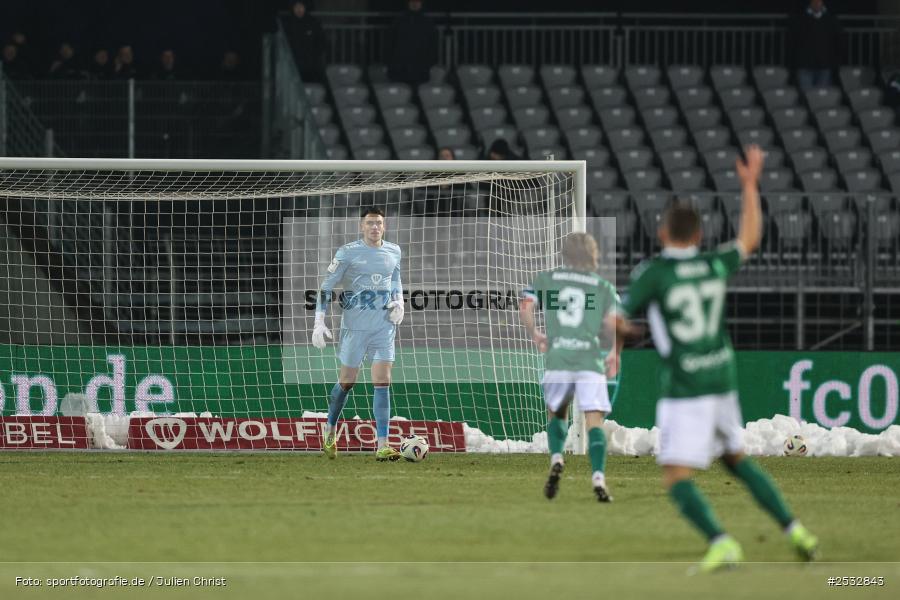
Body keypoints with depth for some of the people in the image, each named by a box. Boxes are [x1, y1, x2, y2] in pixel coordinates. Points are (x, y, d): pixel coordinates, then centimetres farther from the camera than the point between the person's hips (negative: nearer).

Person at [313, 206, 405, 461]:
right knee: (347, 381, 6)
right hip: (355, 324, -3)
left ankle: (382, 446, -13)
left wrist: (399, 302, 6)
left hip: (384, 325, 3)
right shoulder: (348, 252, -5)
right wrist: (319, 322, -12)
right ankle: (330, 432, 31)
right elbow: (326, 287, -4)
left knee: (383, 381, -9)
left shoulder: (393, 251, 8)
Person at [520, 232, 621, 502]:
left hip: (557, 359, 1)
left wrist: (535, 335, 17)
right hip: (591, 361, -1)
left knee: (557, 414, 22)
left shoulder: (546, 279, 11)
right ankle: (598, 477, -20)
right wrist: (615, 353, 13)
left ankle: (556, 459, -3)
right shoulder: (603, 287, 9)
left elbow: (525, 308, 1)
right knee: (594, 421, -3)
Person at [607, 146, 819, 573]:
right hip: (722, 380, 6)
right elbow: (750, 240, 23)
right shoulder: (715, 266, 3)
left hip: (683, 391, -6)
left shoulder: (652, 273, -11)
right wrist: (750, 186, 30)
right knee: (737, 460, 24)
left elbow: (617, 321, -4)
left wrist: (618, 325, 21)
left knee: (676, 478, -6)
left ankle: (720, 543, -27)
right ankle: (794, 530, 18)